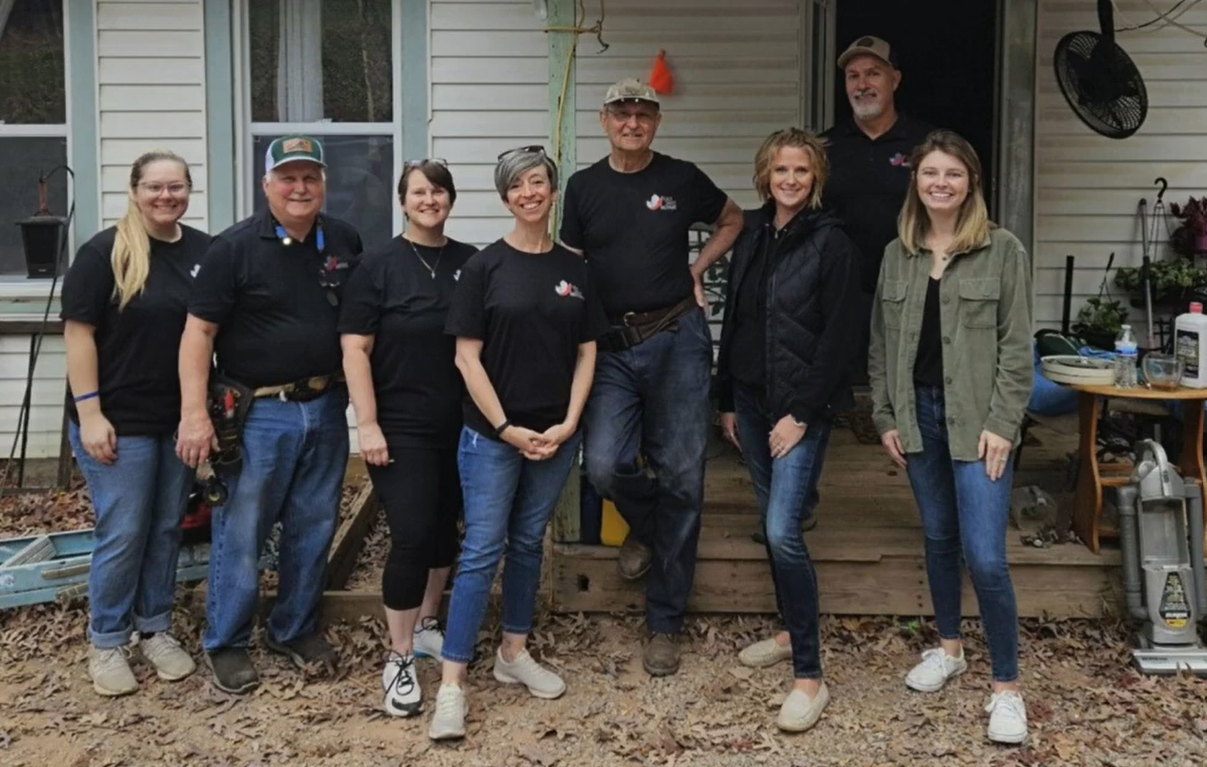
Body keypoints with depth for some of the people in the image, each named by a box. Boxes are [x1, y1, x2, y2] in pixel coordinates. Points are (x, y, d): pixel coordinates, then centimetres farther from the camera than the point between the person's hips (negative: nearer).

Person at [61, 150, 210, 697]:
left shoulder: (204, 252, 4)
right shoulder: (104, 252, -8)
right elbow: (78, 333, -10)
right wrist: (88, 412, -15)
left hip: (181, 419, 5)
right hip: (120, 421, -4)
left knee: (167, 529, 13)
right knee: (122, 535, 1)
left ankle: (155, 629, 28)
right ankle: (106, 642, 17)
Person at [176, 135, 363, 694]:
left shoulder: (345, 242, 5)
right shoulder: (235, 247, -8)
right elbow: (199, 332, -10)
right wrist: (194, 413, -17)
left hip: (326, 409, 4)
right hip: (257, 413, -4)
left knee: (313, 528, 13)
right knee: (240, 533, 3)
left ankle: (295, 629, 30)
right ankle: (225, 643, 18)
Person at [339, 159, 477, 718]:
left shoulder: (472, 263, 6)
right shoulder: (378, 266, -3)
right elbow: (355, 349, -7)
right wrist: (367, 423, -14)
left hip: (461, 425, 4)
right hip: (401, 427, -4)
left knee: (445, 528, 14)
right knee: (411, 536, -8)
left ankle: (426, 623, 34)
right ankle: (399, 659, 3)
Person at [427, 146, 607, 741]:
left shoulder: (574, 269, 6)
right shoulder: (485, 267, -4)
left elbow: (586, 353, 7)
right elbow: (467, 357, -7)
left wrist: (568, 424, -4)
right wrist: (505, 428, -12)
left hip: (554, 436, 4)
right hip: (492, 434, -4)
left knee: (528, 544, 14)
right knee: (482, 551, -5)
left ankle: (514, 654, 29)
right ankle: (451, 683, -1)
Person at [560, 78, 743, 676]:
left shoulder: (682, 179, 5)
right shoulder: (583, 187, 8)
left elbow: (732, 220, 22)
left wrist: (698, 268, 8)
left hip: (676, 340, -1)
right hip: (610, 346, 1)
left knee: (680, 476, 0)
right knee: (605, 464, -18)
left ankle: (664, 623, 13)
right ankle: (646, 525, 21)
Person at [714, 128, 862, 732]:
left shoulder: (832, 243, -9)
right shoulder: (751, 238, 9)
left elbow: (838, 338, -13)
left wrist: (802, 412, -15)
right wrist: (726, 400, 13)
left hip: (802, 406, -6)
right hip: (751, 400, 6)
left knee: (783, 530, -14)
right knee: (770, 523, 14)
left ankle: (810, 677, -7)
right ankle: (791, 632, 32)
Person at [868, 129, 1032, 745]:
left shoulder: (1003, 250, -4)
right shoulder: (896, 254, 8)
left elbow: (1017, 346, -6)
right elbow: (881, 343, 10)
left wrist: (1001, 424, -12)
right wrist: (885, 417, 5)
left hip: (977, 420, -4)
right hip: (919, 414, 4)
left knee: (984, 557, -9)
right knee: (938, 538, 16)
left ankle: (1006, 687, 4)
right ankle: (948, 647, 35)